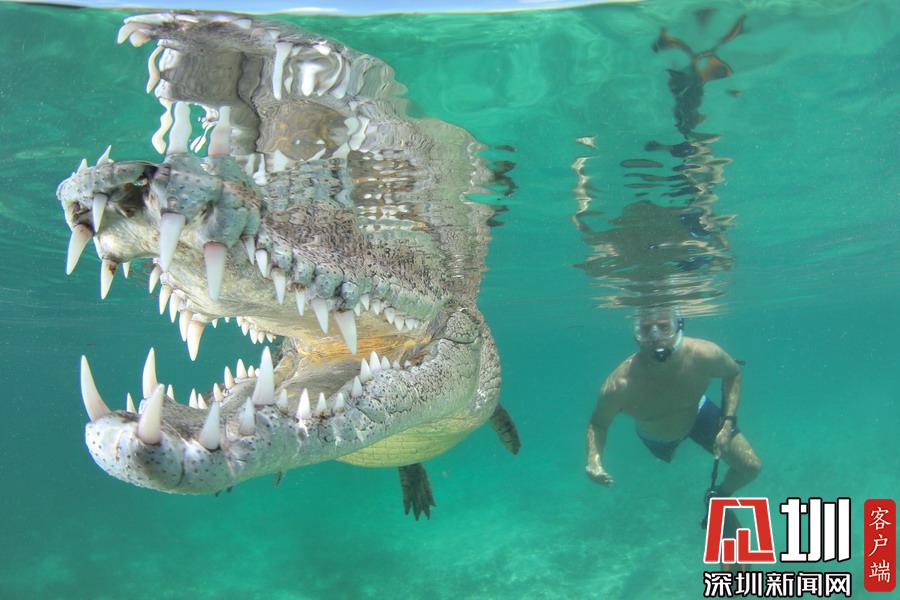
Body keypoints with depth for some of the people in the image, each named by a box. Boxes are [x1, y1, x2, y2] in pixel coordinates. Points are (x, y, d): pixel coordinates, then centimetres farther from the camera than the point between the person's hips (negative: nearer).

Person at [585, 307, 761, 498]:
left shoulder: (703, 354, -39)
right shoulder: (619, 385, -43)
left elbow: (733, 373, -16)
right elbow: (597, 424, -25)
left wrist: (728, 422, -25)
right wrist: (594, 460, -44)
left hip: (698, 415, 0)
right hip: (655, 437, 0)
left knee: (751, 467, -2)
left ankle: (720, 496, 32)